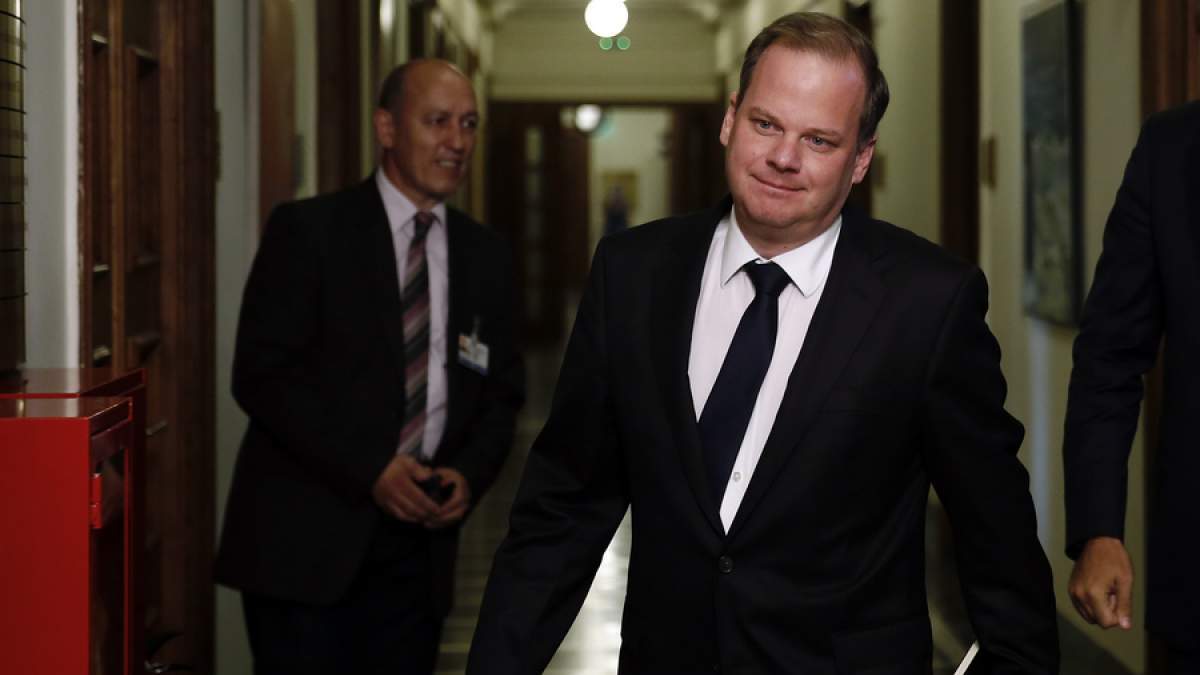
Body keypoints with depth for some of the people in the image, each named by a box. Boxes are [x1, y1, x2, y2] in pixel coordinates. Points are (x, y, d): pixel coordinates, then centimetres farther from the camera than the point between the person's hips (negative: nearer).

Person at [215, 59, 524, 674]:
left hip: (417, 543, 4)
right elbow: (260, 375, -9)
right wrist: (370, 470, -16)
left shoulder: (484, 255, 12)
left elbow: (502, 392, 16)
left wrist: (470, 475, -4)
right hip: (307, 534, -4)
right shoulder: (307, 231, -3)